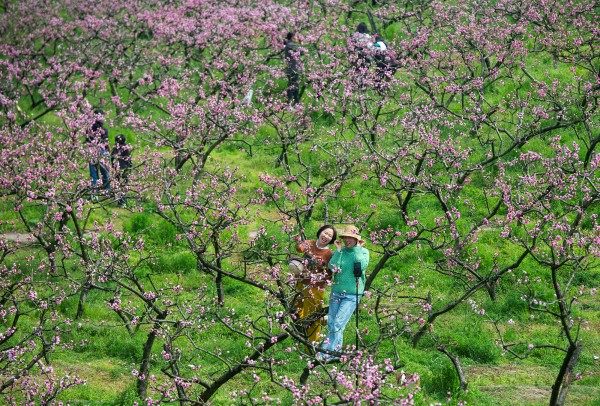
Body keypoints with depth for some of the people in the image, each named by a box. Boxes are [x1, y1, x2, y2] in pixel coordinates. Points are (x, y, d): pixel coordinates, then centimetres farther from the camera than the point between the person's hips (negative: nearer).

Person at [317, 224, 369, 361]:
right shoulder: (341, 251, 8)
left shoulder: (363, 251, 2)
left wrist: (357, 249, -9)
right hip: (336, 292, 4)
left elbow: (363, 265, -17)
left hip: (352, 295, -4)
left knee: (338, 323, -13)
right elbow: (332, 267, -7)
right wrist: (338, 250, -10)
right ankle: (336, 351, 11)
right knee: (331, 323, 2)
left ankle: (326, 351, -12)